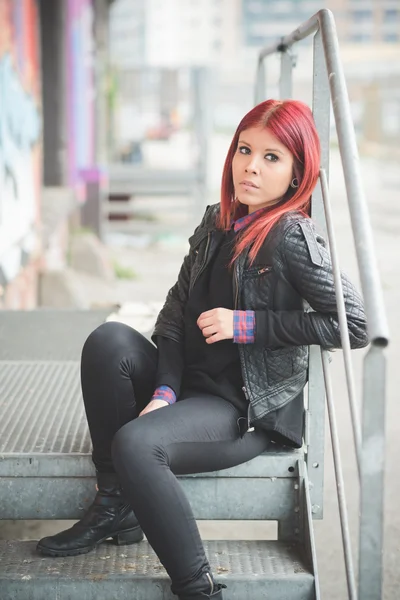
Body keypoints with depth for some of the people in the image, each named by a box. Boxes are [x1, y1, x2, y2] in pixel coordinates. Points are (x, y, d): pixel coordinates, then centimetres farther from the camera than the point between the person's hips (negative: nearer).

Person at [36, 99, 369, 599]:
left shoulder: (290, 238, -14)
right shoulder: (216, 225, 7)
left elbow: (354, 325, -17)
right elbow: (174, 317, 3)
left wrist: (245, 324, -15)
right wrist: (163, 393, -13)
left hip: (251, 407, -7)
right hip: (192, 385, 7)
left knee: (136, 443, -29)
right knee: (109, 340, -17)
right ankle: (115, 509, -7)